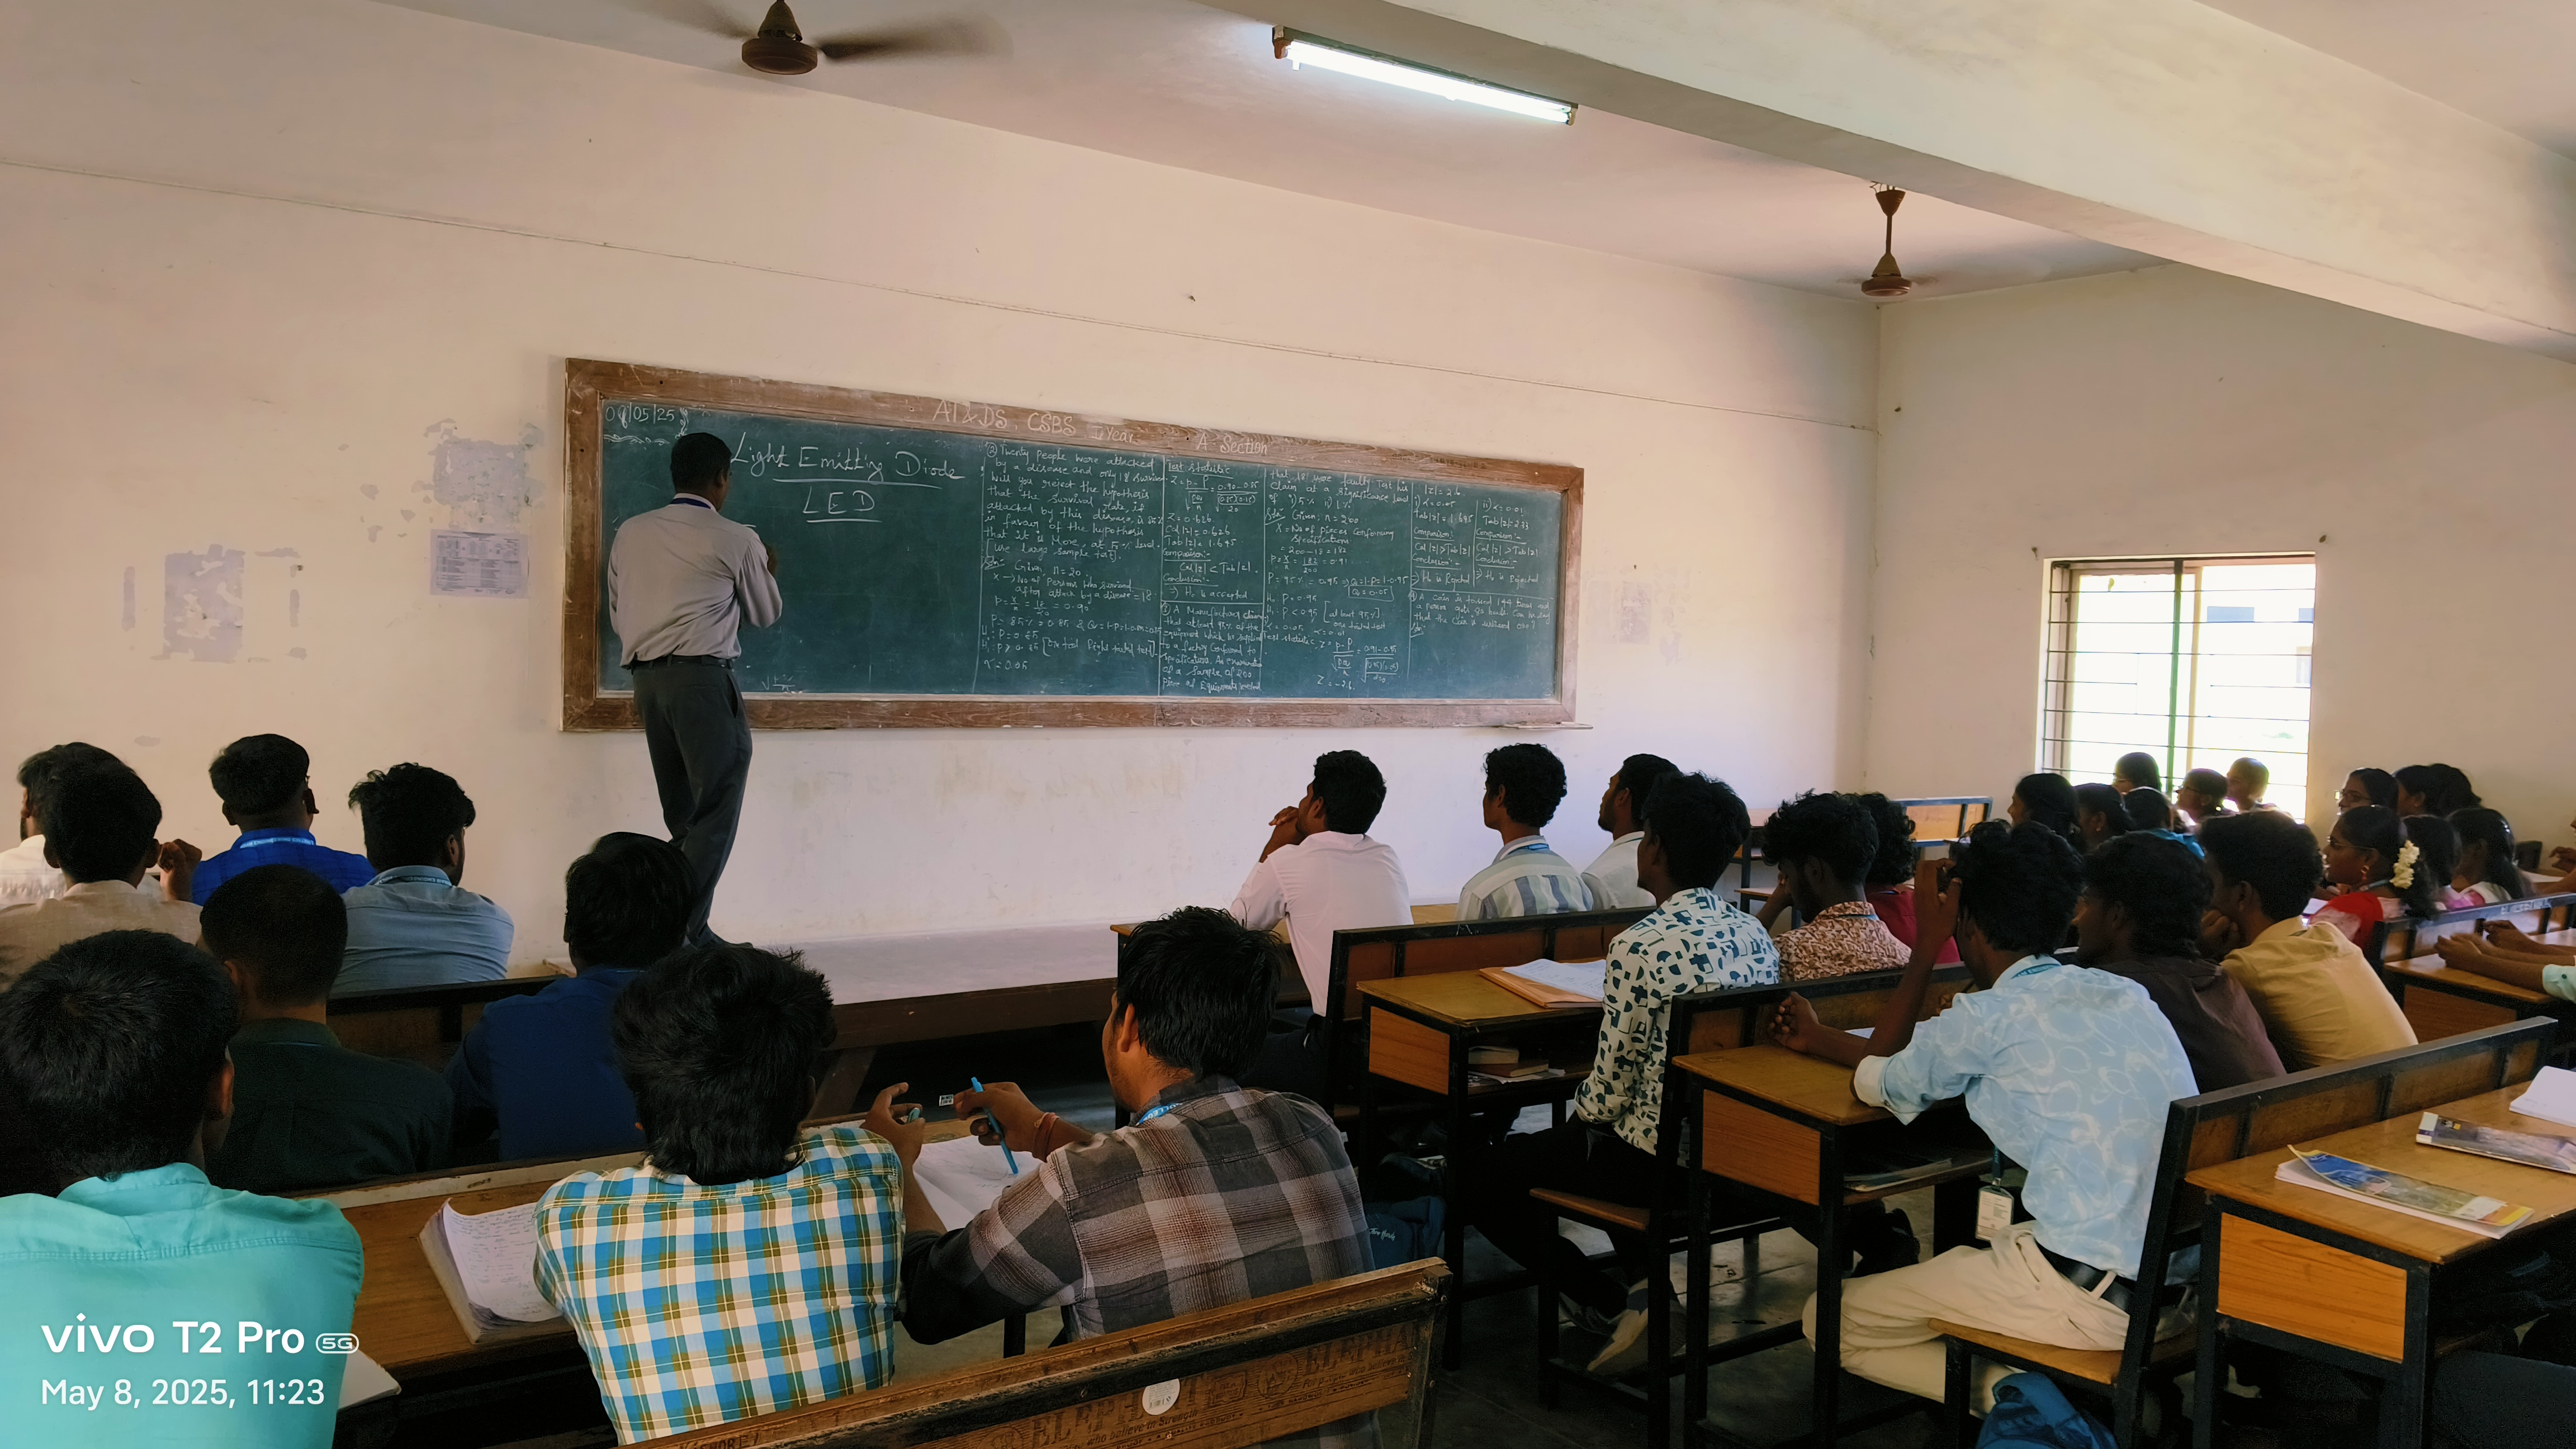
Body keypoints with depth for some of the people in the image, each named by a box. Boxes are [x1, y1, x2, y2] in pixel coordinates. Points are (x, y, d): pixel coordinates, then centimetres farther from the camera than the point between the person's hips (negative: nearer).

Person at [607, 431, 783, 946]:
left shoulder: (631, 533, 12)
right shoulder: (735, 540, -2)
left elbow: (618, 615, 14)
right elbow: (765, 614, 11)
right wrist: (768, 572, 31)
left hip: (646, 678, 6)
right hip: (703, 678, -6)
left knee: (683, 816, 12)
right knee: (716, 812, -3)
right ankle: (684, 931, -10)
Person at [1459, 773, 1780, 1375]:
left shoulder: (1641, 948, -22)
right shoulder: (1756, 936, 0)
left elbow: (1612, 1090, -18)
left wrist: (1578, 1113, 6)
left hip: (1657, 1161, -8)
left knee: (1480, 1175, 8)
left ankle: (1613, 1305, 5)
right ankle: (1652, 1288, 27)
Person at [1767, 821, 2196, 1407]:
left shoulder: (1994, 1015, -11)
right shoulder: (2125, 994, 11)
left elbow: (1878, 1083, 8)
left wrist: (1925, 949, 10)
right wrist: (1817, 1038, 30)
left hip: (2094, 1297, -8)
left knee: (1831, 1320, 6)